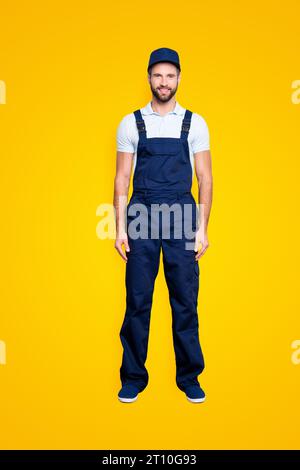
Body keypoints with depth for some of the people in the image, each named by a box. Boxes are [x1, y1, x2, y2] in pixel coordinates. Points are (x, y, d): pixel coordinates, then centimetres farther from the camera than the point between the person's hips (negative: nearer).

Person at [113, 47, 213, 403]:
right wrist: (120, 228, -2)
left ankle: (189, 376, 21)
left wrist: (202, 228, -3)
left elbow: (205, 179, 5)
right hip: (141, 216, 0)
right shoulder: (131, 124, 6)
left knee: (185, 301, 5)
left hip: (182, 216, 0)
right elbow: (122, 178, 5)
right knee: (137, 301, 4)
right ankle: (133, 377, 19)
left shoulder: (195, 123, 7)